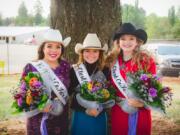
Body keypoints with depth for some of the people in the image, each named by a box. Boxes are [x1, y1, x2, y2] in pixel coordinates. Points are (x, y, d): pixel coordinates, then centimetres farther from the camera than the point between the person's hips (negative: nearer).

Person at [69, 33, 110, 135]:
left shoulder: (105, 71, -2)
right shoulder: (74, 70, -6)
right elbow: (70, 94, -5)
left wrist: (99, 109, -11)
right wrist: (86, 110, -14)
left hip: (100, 117, 1)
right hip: (80, 116, -1)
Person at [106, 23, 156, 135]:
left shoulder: (147, 61, -8)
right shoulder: (112, 61, 1)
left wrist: (143, 102, -18)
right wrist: (116, 100, -6)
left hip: (141, 113, -2)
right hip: (118, 113, 3)